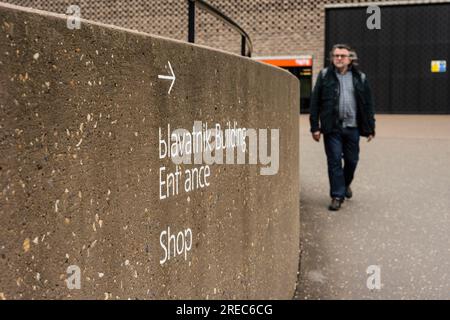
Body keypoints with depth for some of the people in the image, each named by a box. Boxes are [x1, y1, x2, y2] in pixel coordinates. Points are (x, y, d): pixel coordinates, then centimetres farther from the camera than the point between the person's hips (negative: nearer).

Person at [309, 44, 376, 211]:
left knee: (352, 160, 11)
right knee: (334, 161, -1)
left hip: (352, 127, 2)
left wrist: (370, 128, 4)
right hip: (332, 128, -2)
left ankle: (346, 184, 39)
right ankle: (337, 195, 9)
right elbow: (315, 102, 0)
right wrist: (315, 127, -6)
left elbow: (368, 104, 8)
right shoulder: (324, 76, 2)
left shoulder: (360, 78, 7)